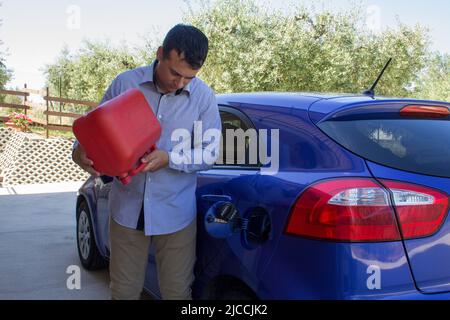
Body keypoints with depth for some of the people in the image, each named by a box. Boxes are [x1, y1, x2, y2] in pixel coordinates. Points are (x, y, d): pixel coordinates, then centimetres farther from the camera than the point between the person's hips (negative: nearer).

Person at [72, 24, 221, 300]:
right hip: (127, 209, 1)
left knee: (177, 293, 9)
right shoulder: (125, 83, -5)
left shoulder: (204, 97, -6)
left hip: (176, 214, -1)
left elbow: (209, 154, -3)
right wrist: (80, 152, -17)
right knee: (124, 292, 13)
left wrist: (169, 159, -19)